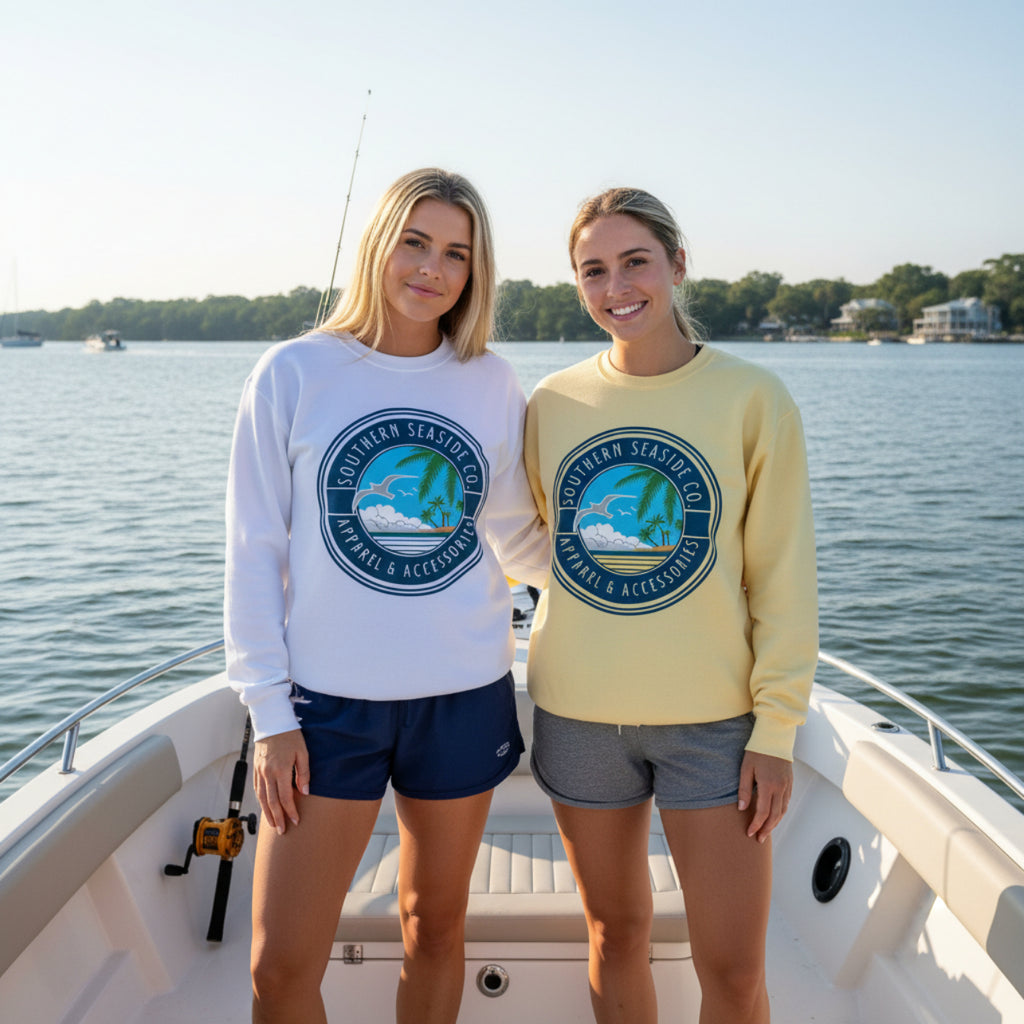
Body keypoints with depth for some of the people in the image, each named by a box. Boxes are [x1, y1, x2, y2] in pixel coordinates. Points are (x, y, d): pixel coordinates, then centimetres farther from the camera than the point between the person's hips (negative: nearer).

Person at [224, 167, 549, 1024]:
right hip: (328, 701, -2)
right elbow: (255, 550, -3)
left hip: (465, 696, 2)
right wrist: (270, 710, -6)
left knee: (436, 929, 17)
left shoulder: (491, 384, 2)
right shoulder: (295, 373, -4)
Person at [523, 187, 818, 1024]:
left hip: (713, 720, -2)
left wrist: (778, 726, -7)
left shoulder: (752, 397, -5)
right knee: (616, 933, 16)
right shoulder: (553, 402, 2)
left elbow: (784, 577, -4)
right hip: (579, 715, 2)